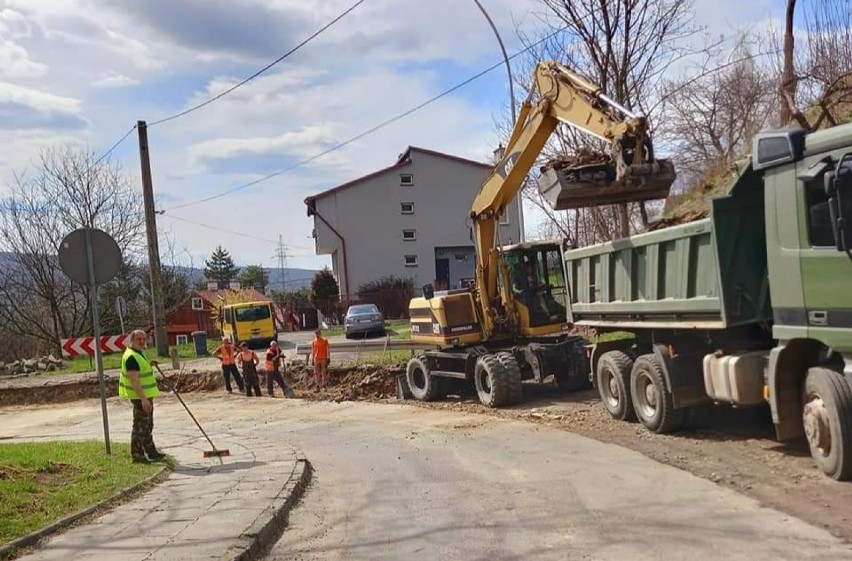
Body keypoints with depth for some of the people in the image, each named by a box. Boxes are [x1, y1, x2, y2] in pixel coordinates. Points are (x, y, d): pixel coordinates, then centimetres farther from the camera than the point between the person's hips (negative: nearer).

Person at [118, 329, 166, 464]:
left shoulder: (138, 353, 12)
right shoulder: (131, 356, -20)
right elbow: (134, 380, -27)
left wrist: (149, 365, 9)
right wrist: (143, 399, -31)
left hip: (146, 395, 11)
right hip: (140, 396, -11)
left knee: (147, 425, 19)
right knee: (140, 426, -4)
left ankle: (151, 452, 30)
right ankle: (137, 455, 4)